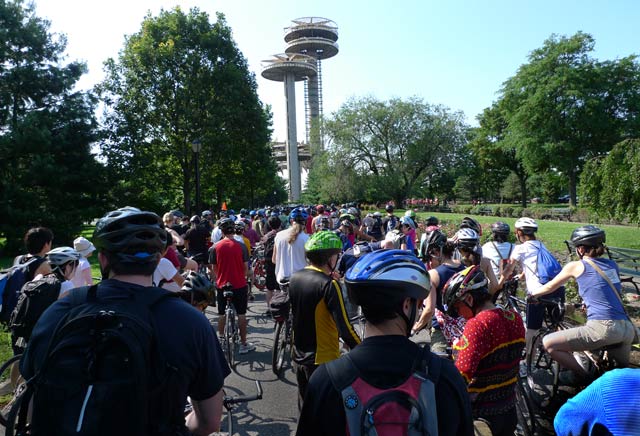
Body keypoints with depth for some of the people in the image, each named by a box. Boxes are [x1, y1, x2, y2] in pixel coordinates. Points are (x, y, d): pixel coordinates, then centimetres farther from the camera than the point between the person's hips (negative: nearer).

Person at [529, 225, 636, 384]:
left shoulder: (576, 266, 1)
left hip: (603, 328, -8)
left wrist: (531, 294, 32)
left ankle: (580, 376, 11)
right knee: (621, 371, 32)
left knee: (548, 343, 0)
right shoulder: (612, 264, 17)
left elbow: (550, 287, 14)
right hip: (628, 329, 8)